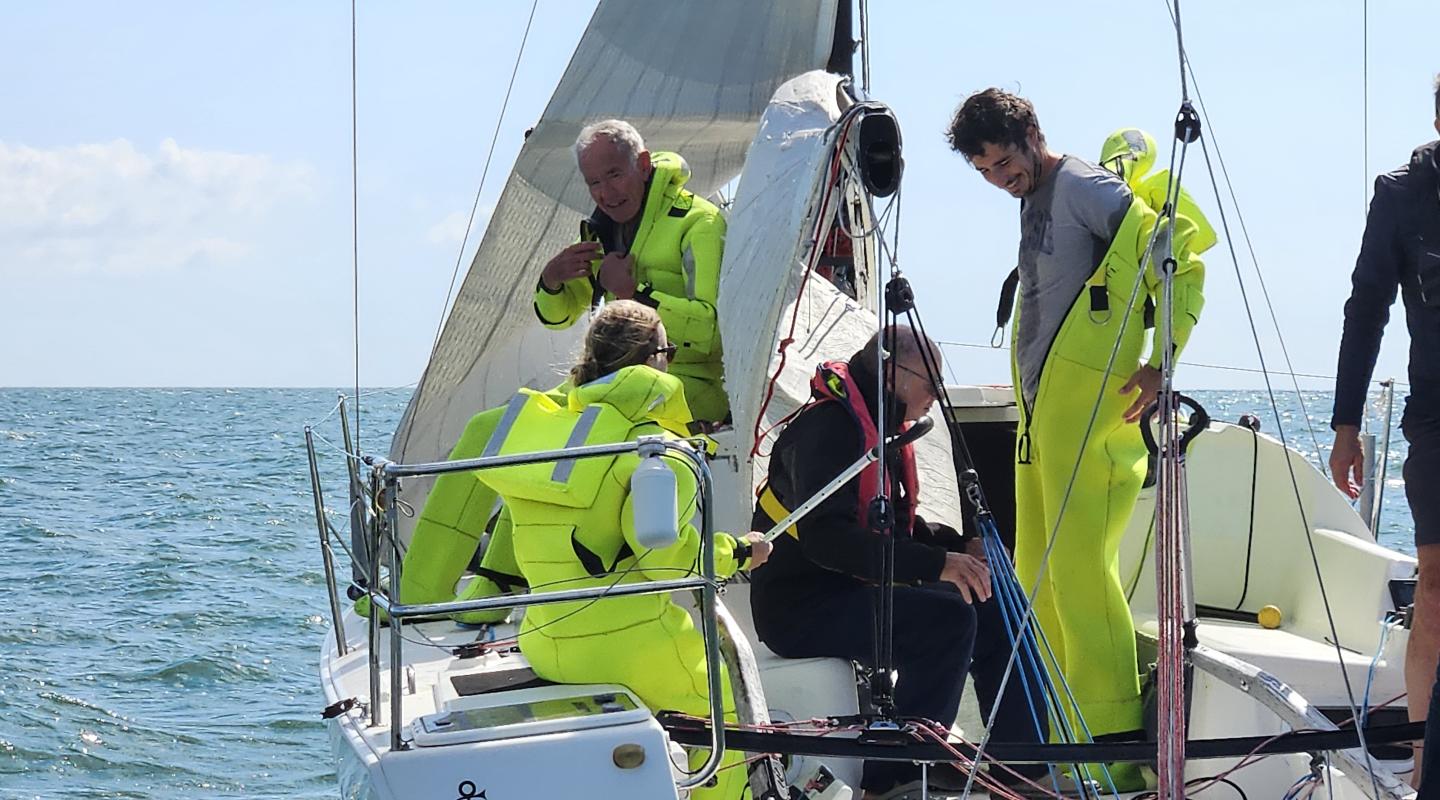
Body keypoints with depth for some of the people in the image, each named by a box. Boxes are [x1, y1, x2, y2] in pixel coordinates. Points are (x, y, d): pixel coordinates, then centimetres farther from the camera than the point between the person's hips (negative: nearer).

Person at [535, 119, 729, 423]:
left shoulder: (698, 221, -11)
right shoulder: (601, 230, 12)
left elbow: (716, 325, -23)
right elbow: (558, 317, 21)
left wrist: (631, 292, -24)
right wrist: (550, 279, -2)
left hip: (691, 382, -7)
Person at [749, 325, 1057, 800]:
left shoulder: (883, 430, 15)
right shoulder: (827, 428, -17)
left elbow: (896, 527, 23)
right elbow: (824, 537, -30)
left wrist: (960, 547, 3)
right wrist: (936, 564, -33)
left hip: (852, 591, 10)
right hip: (802, 607, -10)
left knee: (992, 607, 3)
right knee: (946, 619, -27)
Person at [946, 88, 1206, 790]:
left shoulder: (1085, 189, -9)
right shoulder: (1034, 201, 20)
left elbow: (1180, 261, -14)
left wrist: (1161, 361, -21)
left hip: (1087, 412, -10)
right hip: (1039, 414, 10)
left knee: (1078, 568, -13)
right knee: (1036, 575, 11)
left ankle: (1118, 747, -11)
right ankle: (1055, 735, 19)